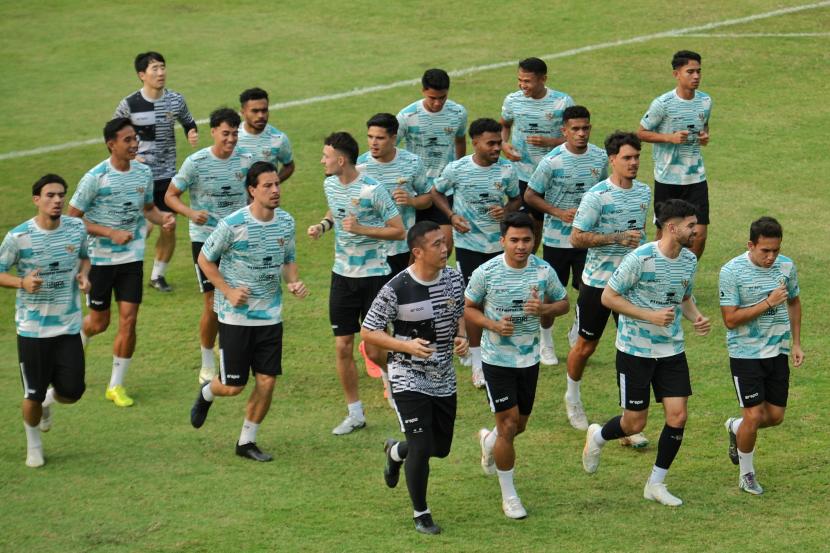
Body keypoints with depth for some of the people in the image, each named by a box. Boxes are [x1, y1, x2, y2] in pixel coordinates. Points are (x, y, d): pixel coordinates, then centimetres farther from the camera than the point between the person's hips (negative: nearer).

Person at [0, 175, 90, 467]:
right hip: (32, 329, -3)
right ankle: (33, 444, 32)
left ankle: (48, 400, 37)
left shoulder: (76, 228, -3)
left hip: (68, 326, 3)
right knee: (33, 395, 3)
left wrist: (83, 275, -6)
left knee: (72, 392, -1)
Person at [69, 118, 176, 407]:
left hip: (132, 257, 3)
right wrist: (111, 233, -22)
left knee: (128, 321, -4)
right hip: (99, 259, -3)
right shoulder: (96, 177, -16)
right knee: (99, 322, 9)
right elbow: (73, 218, -12)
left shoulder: (144, 172, 0)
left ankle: (116, 385, 9)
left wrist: (163, 218, -7)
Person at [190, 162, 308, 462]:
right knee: (233, 386, 0)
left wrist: (294, 282, -6)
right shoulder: (232, 224, -16)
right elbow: (205, 259, -5)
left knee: (267, 381, 0)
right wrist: (229, 291, -14)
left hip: (270, 316, 4)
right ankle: (206, 393, 37)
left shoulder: (286, 222, 0)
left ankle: (247, 442, 17)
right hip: (236, 316, -4)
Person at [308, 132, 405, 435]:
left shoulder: (372, 190, -18)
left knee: (375, 351, -3)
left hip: (374, 275, -6)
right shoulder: (330, 184, 3)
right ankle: (355, 413, 14)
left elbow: (398, 231, -14)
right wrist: (323, 224, 3)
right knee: (342, 347, 3)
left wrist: (361, 229, -23)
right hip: (342, 274, 6)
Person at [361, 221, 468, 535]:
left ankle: (395, 452, 48)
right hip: (409, 379, -6)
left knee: (441, 447, 15)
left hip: (444, 379, 6)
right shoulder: (396, 290, -21)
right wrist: (407, 346, -26)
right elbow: (368, 332, -13)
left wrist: (462, 337, -7)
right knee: (421, 446, -10)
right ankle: (421, 513, 12)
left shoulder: (454, 279, -3)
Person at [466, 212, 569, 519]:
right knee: (509, 425, -7)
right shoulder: (486, 273, -14)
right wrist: (493, 325, -20)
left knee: (519, 425, 15)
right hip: (496, 359, -3)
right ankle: (508, 496, 10)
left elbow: (563, 303, 6)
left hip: (529, 359, 3)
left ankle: (489, 440, 53)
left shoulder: (544, 271, -8)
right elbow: (468, 308, -1)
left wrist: (544, 308, -17)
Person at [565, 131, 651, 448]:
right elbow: (577, 238, -17)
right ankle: (573, 396, 38)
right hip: (598, 280, -4)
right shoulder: (597, 196, -16)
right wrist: (618, 238, -24)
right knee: (586, 345, 11)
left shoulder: (644, 192, 5)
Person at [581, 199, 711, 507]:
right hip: (635, 350, -5)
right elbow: (608, 297, -14)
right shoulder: (640, 259, -19)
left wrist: (697, 318, -3)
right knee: (635, 424, 1)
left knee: (678, 416, -4)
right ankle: (598, 437, 35)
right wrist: (650, 316, -22)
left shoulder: (689, 260, 2)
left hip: (671, 350, 5)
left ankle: (656, 484, 12)